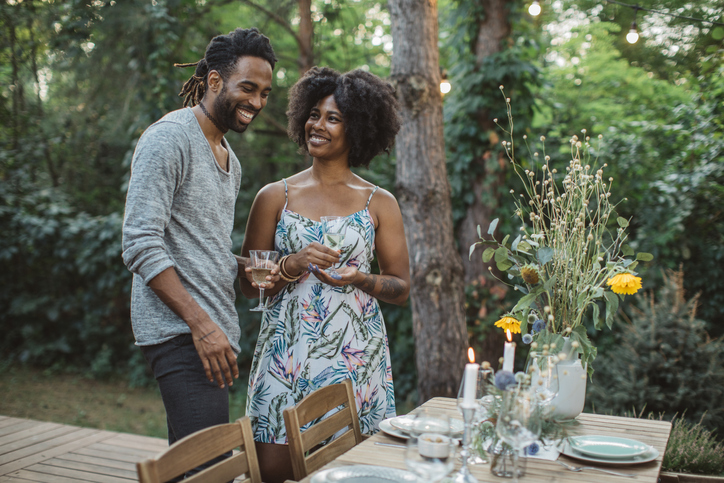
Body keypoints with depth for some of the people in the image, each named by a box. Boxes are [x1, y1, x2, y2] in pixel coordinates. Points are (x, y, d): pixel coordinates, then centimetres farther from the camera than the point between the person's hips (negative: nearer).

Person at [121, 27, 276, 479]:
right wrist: (201, 323, -21)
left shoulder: (230, 160, 20)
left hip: (215, 331, 9)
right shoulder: (169, 139, -9)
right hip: (181, 332, -9)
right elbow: (141, 245, -17)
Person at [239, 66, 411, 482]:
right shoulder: (275, 197, 6)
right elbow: (249, 284, 6)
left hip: (355, 354, 0)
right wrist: (293, 265, -12)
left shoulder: (380, 203, 5)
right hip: (287, 350, 0)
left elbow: (401, 289, 6)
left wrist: (359, 279, -13)